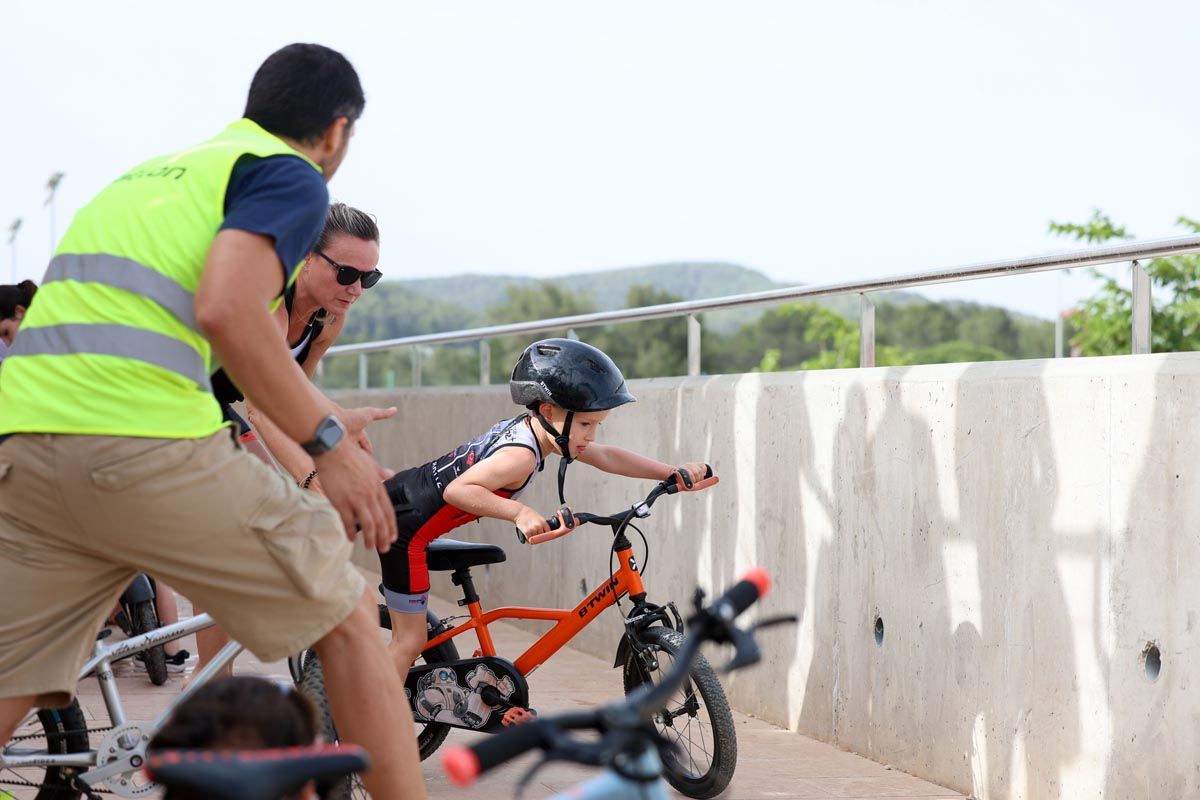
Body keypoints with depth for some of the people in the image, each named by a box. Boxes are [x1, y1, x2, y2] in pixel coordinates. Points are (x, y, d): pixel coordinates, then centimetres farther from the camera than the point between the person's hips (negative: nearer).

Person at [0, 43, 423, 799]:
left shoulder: (151, 172, 31)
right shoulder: (292, 176, 7)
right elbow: (227, 309, -12)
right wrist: (330, 442, -6)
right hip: (145, 444, -7)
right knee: (349, 619, 9)